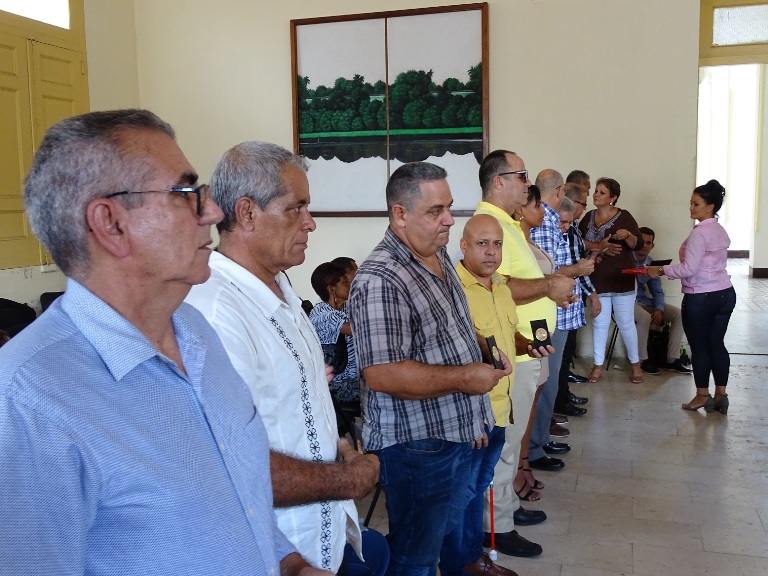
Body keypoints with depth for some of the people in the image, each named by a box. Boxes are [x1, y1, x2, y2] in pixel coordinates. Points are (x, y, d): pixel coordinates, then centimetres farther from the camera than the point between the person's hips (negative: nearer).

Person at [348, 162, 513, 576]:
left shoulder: (440, 255, 6)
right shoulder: (380, 280, -25)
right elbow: (382, 374, -30)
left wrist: (484, 355, 6)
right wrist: (465, 378, -23)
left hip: (456, 433, 9)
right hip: (416, 446, -9)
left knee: (450, 531, 26)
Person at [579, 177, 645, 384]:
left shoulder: (624, 216, -6)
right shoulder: (588, 217, 6)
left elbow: (638, 245, -7)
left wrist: (628, 235, -27)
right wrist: (599, 246, -15)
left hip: (621, 278, -3)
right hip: (597, 278, 4)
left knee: (625, 323, 2)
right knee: (599, 322, 8)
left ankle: (635, 364, 18)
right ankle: (598, 365, 17)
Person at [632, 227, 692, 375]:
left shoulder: (651, 263, 11)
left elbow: (657, 291, 12)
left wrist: (659, 309, -7)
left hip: (644, 301, 7)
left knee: (678, 314, -6)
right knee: (644, 317, -36)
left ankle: (672, 360, -3)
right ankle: (642, 360, -19)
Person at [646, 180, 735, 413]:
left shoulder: (699, 233, -18)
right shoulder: (720, 231, 10)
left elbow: (689, 269, -21)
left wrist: (661, 270, -11)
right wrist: (668, 270, 14)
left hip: (700, 298, -8)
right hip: (725, 294, 8)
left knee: (699, 346, 5)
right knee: (717, 344, 14)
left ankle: (702, 396, 16)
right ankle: (720, 394, 19)